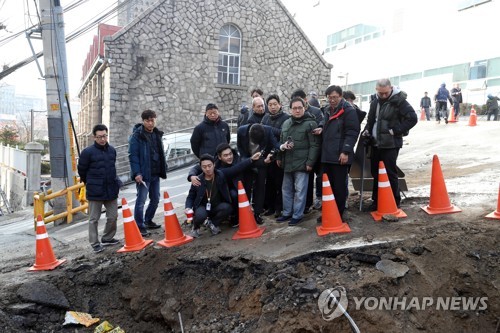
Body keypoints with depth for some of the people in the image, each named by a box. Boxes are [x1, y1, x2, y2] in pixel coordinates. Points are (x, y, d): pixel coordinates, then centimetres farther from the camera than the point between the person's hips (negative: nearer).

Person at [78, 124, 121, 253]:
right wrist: (90, 183, 11)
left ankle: (107, 238, 31)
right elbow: (81, 170, -1)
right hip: (95, 191, -5)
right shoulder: (88, 152, -12)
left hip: (111, 190, 5)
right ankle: (95, 243, 16)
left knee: (113, 216, 11)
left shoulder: (112, 150, 4)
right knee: (94, 219, 5)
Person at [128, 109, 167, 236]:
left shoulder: (157, 134, 12)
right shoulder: (137, 136, -10)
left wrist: (163, 169, 14)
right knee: (141, 201, -4)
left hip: (155, 174, 7)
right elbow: (133, 155, -14)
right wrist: (136, 173, -21)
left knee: (155, 199, 14)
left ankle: (148, 221, 32)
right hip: (143, 174, -7)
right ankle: (139, 227, 5)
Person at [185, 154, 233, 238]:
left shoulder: (221, 175, -11)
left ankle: (211, 223, -3)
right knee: (200, 215, -36)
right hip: (203, 207, -1)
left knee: (227, 208, -32)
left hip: (217, 207, 1)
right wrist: (188, 207, -14)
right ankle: (195, 227, 3)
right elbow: (190, 197, 0)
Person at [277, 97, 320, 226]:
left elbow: (314, 145, -11)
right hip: (288, 163, 7)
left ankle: (297, 215, 11)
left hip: (302, 163, -6)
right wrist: (279, 157, 13)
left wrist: (310, 162, -14)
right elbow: (281, 142, 22)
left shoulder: (310, 123, -7)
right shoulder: (286, 123, 12)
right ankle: (287, 213, 27)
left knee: (300, 190, 0)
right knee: (286, 189, 14)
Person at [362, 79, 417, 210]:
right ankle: (376, 200, 25)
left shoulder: (399, 100, -12)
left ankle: (395, 202, 11)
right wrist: (367, 131, 6)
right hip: (376, 143, 7)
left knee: (390, 173, -3)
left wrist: (396, 131, -16)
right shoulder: (375, 102, 11)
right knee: (375, 172, 13)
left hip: (391, 144, -7)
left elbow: (412, 118, -16)